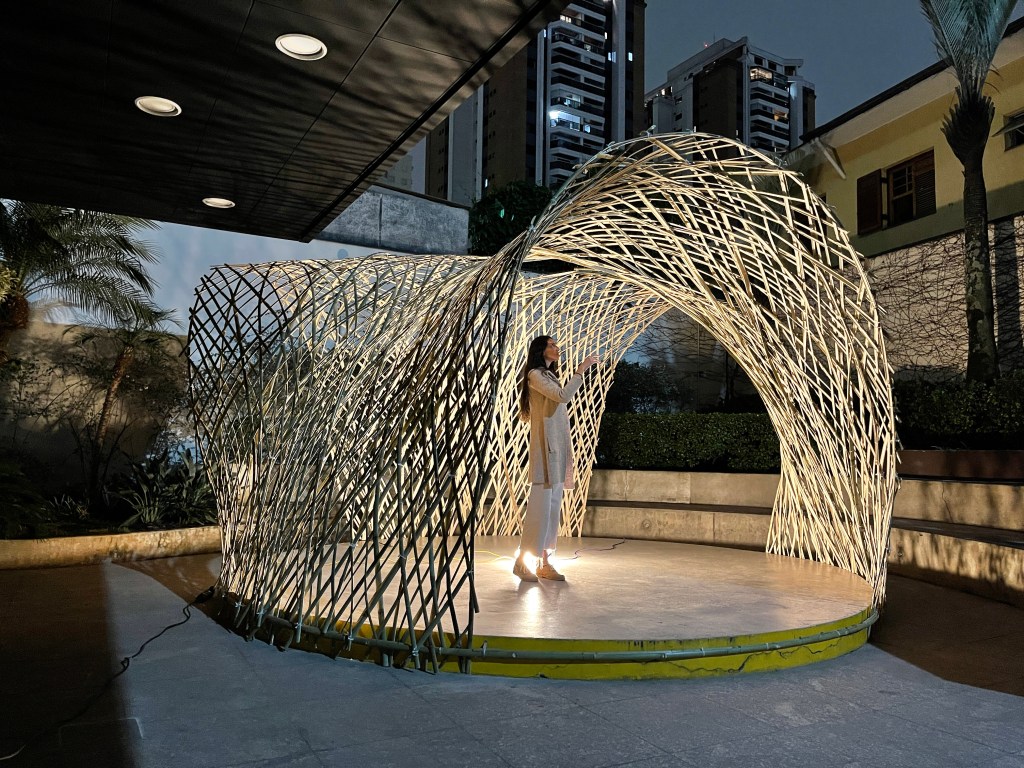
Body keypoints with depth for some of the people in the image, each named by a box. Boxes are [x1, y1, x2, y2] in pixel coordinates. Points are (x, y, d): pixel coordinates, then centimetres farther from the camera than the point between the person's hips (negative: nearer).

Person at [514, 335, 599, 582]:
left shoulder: (549, 376, 24)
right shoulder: (535, 374, -4)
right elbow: (563, 395, -17)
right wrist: (581, 370, -14)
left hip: (557, 446, 9)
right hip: (545, 445, -9)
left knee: (553, 505, 6)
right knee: (541, 503, -11)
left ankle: (544, 563, 8)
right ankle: (522, 561, -5)